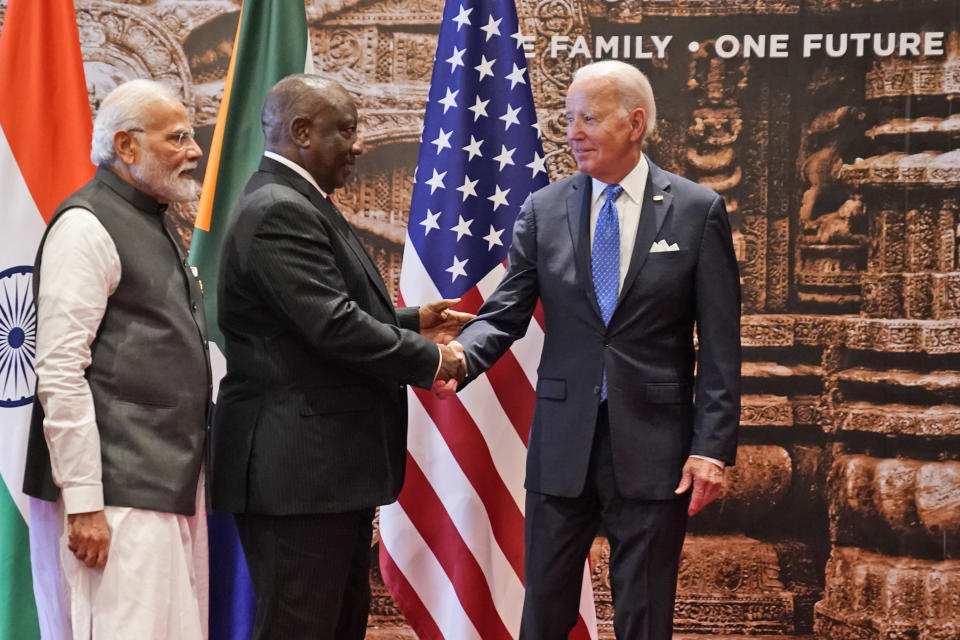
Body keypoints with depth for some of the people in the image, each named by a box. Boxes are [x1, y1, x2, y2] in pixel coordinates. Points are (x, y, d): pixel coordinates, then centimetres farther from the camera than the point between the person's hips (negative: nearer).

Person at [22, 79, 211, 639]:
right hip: (123, 491, -9)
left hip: (177, 478, 9)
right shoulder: (87, 227, -10)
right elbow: (60, 373, -16)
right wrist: (83, 503, -19)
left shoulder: (154, 224, 18)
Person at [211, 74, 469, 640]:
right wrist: (430, 360, -12)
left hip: (329, 463, 11)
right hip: (297, 467, -11)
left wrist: (412, 322, 11)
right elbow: (333, 326, -24)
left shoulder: (300, 205, 17)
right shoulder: (279, 212, -17)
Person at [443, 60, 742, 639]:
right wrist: (461, 356, -19)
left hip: (652, 445, -2)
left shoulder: (698, 211, -2)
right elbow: (507, 313, 3)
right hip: (563, 444, 2)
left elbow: (720, 345, -3)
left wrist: (712, 446, -8)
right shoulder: (544, 210, 5)